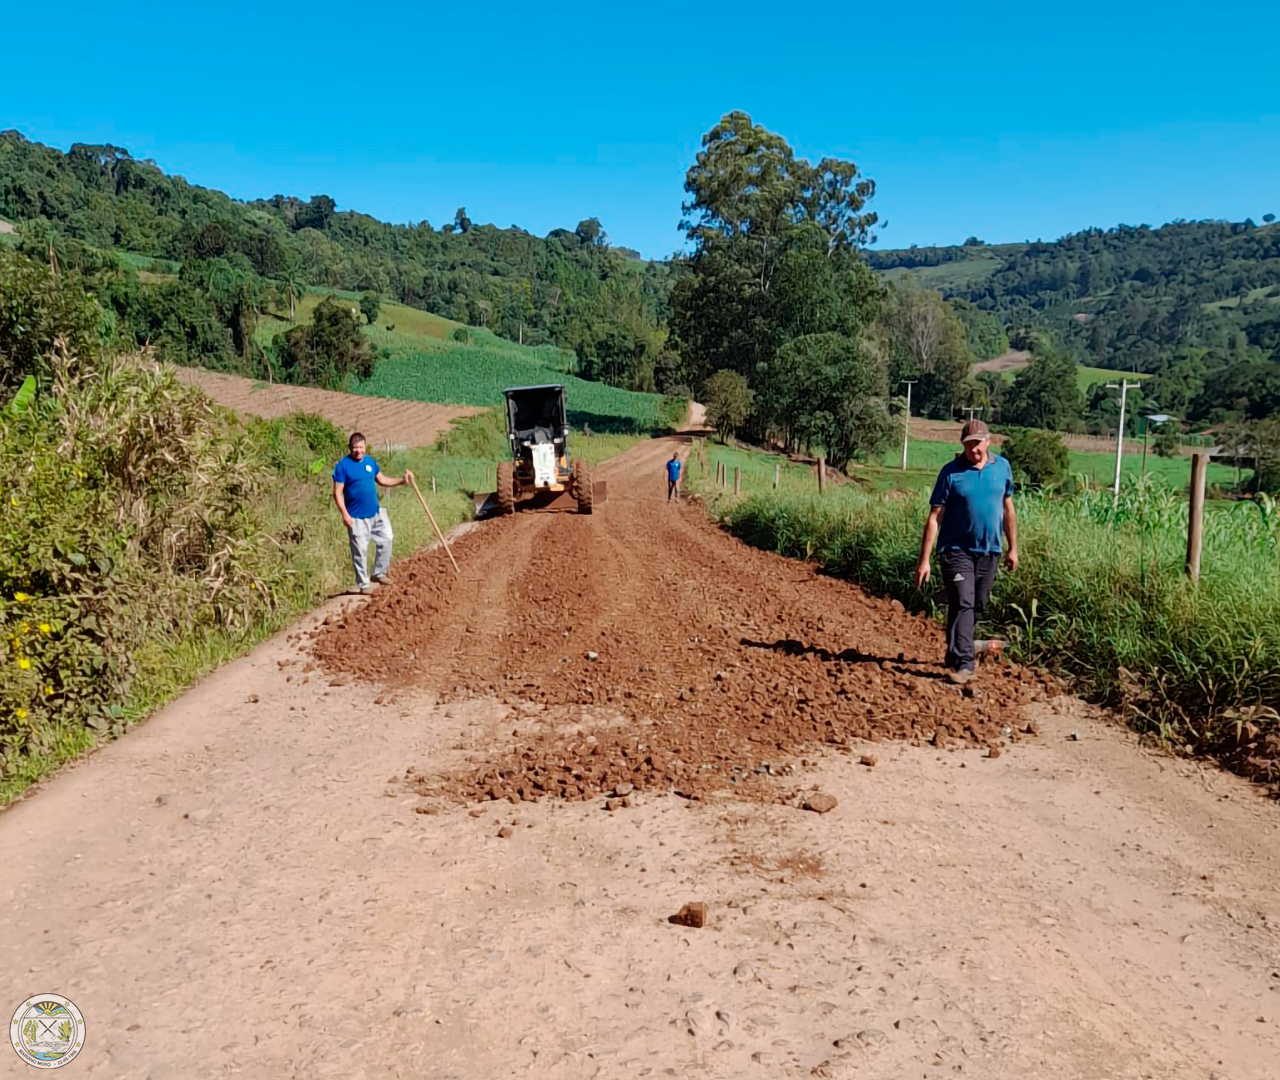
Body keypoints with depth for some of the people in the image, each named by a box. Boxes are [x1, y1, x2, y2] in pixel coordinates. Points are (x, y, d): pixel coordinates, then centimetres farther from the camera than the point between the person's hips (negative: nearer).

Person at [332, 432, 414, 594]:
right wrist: (345, 514, -22)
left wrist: (402, 480, 3)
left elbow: (382, 480, 14)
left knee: (386, 539, 13)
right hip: (357, 517, -6)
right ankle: (364, 584, 16)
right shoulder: (343, 465, -15)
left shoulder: (370, 461, 3)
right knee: (360, 552, 4)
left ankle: (379, 574, 28)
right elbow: (337, 493, -15)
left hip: (376, 513, 6)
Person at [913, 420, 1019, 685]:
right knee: (962, 605, -11)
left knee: (977, 607, 12)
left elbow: (1007, 508, 14)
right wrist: (924, 560, -14)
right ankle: (963, 663, -11)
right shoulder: (951, 472, -9)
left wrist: (1013, 548, 14)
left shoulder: (1002, 467, 3)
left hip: (989, 551, 4)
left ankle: (956, 654, 28)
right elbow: (935, 517, -10)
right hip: (957, 550, -4)